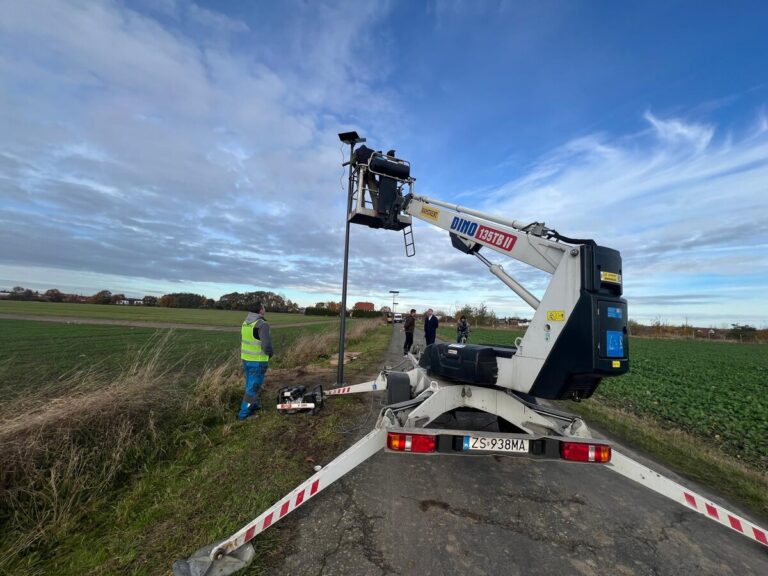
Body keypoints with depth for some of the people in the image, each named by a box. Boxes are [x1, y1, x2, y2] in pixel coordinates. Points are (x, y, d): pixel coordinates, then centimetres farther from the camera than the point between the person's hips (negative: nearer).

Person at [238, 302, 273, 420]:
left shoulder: (246, 322, 3)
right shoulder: (262, 324, -23)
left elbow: (243, 340, 13)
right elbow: (266, 345, -28)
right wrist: (270, 353, -7)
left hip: (246, 358, 8)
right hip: (258, 361, -8)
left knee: (251, 383, 23)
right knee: (253, 387, 6)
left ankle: (253, 405, 39)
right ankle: (244, 413, 15)